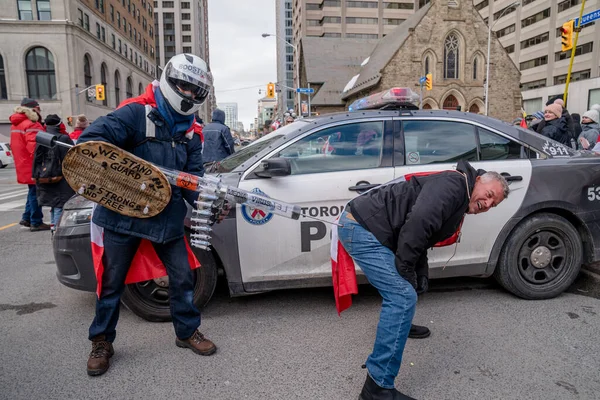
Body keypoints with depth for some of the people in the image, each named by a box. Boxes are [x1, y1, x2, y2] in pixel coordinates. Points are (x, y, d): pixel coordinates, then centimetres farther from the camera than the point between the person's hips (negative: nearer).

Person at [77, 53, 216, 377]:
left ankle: (187, 332, 30)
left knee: (182, 277, 10)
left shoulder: (190, 132, 6)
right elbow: (92, 139, -20)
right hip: (123, 214, -4)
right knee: (112, 283, 10)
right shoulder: (135, 113, -12)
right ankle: (102, 342, 31)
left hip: (167, 217, 5)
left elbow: (194, 176, 1)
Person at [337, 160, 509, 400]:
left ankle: (398, 324, 55)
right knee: (403, 296, -14)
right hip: (360, 227, -11)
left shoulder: (458, 204, 22)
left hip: (362, 224, 11)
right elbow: (418, 222, -25)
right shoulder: (454, 184, -11)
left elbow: (421, 239, 23)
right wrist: (406, 270, -15)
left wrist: (421, 275, 9)